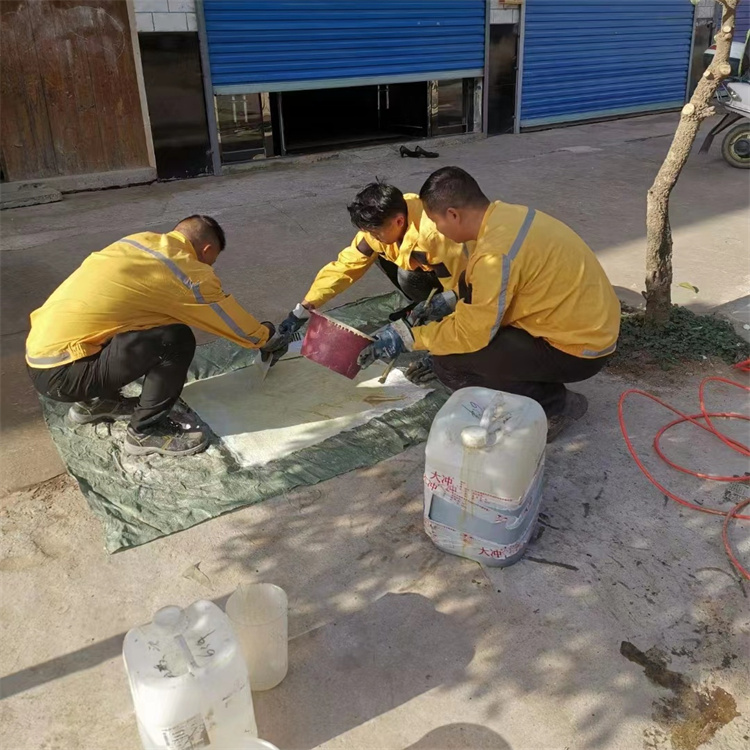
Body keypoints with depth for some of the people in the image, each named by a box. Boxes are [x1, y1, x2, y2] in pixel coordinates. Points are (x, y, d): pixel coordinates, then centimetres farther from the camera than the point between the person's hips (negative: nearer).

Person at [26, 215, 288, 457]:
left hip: (41, 351, 9)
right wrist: (268, 339, 22)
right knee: (175, 339, -17)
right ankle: (145, 431, 0)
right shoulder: (190, 274, -13)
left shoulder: (141, 240, 10)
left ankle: (95, 402, 28)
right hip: (60, 372, -9)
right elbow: (235, 323, 1)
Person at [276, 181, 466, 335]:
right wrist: (304, 309, -21)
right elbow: (346, 265, -15)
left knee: (409, 275, -32)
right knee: (376, 253, -11)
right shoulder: (382, 223, -18)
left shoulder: (433, 235, -39)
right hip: (426, 266, 7)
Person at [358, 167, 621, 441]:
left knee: (448, 363, -14)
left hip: (580, 349, -9)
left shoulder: (496, 253, -27)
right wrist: (448, 308, 13)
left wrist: (407, 336, -11)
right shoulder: (507, 214, 1)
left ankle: (552, 405, 0)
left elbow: (471, 334, -20)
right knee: (470, 289, 12)